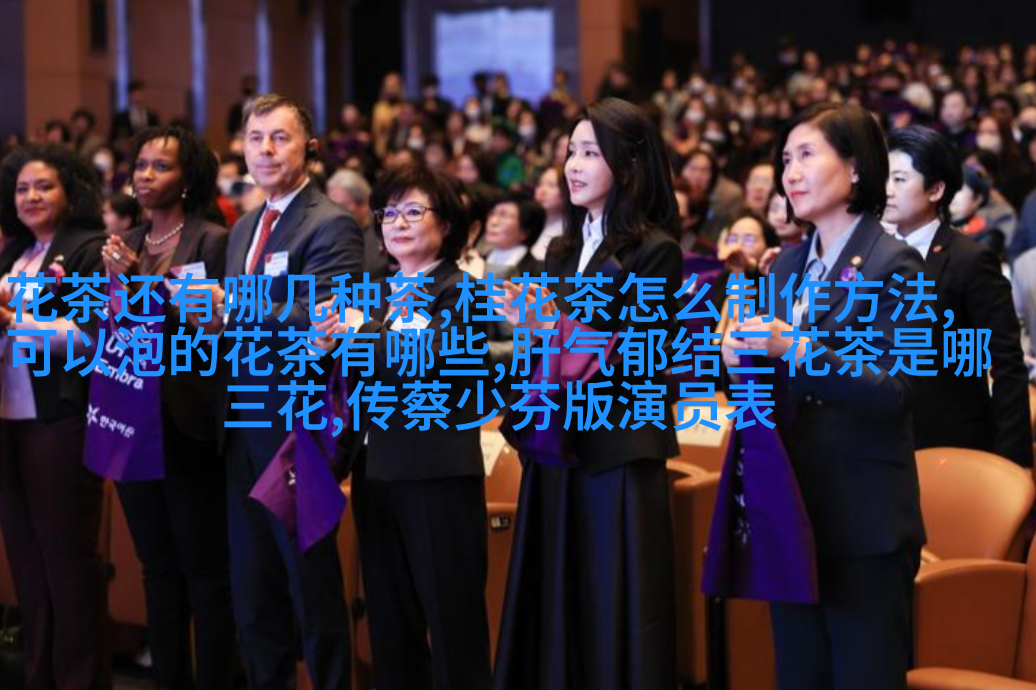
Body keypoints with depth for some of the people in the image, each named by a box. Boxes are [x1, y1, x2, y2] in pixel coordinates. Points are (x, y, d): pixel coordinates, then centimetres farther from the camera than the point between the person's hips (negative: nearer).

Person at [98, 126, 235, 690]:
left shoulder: (212, 242, -7)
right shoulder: (124, 244, 12)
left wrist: (141, 285, -18)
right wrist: (113, 284, -7)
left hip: (186, 423, -6)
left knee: (203, 568, 0)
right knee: (158, 566, 12)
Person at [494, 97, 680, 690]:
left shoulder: (655, 251, -8)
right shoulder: (564, 250, 13)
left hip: (621, 453, -6)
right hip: (558, 450, 7)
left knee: (618, 617, -2)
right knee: (555, 612, 9)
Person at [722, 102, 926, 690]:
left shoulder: (893, 264, -8)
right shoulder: (789, 265, 13)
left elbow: (894, 391, -16)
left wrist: (799, 352, -25)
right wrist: (742, 357, -4)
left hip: (864, 515, -7)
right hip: (793, 508, 7)